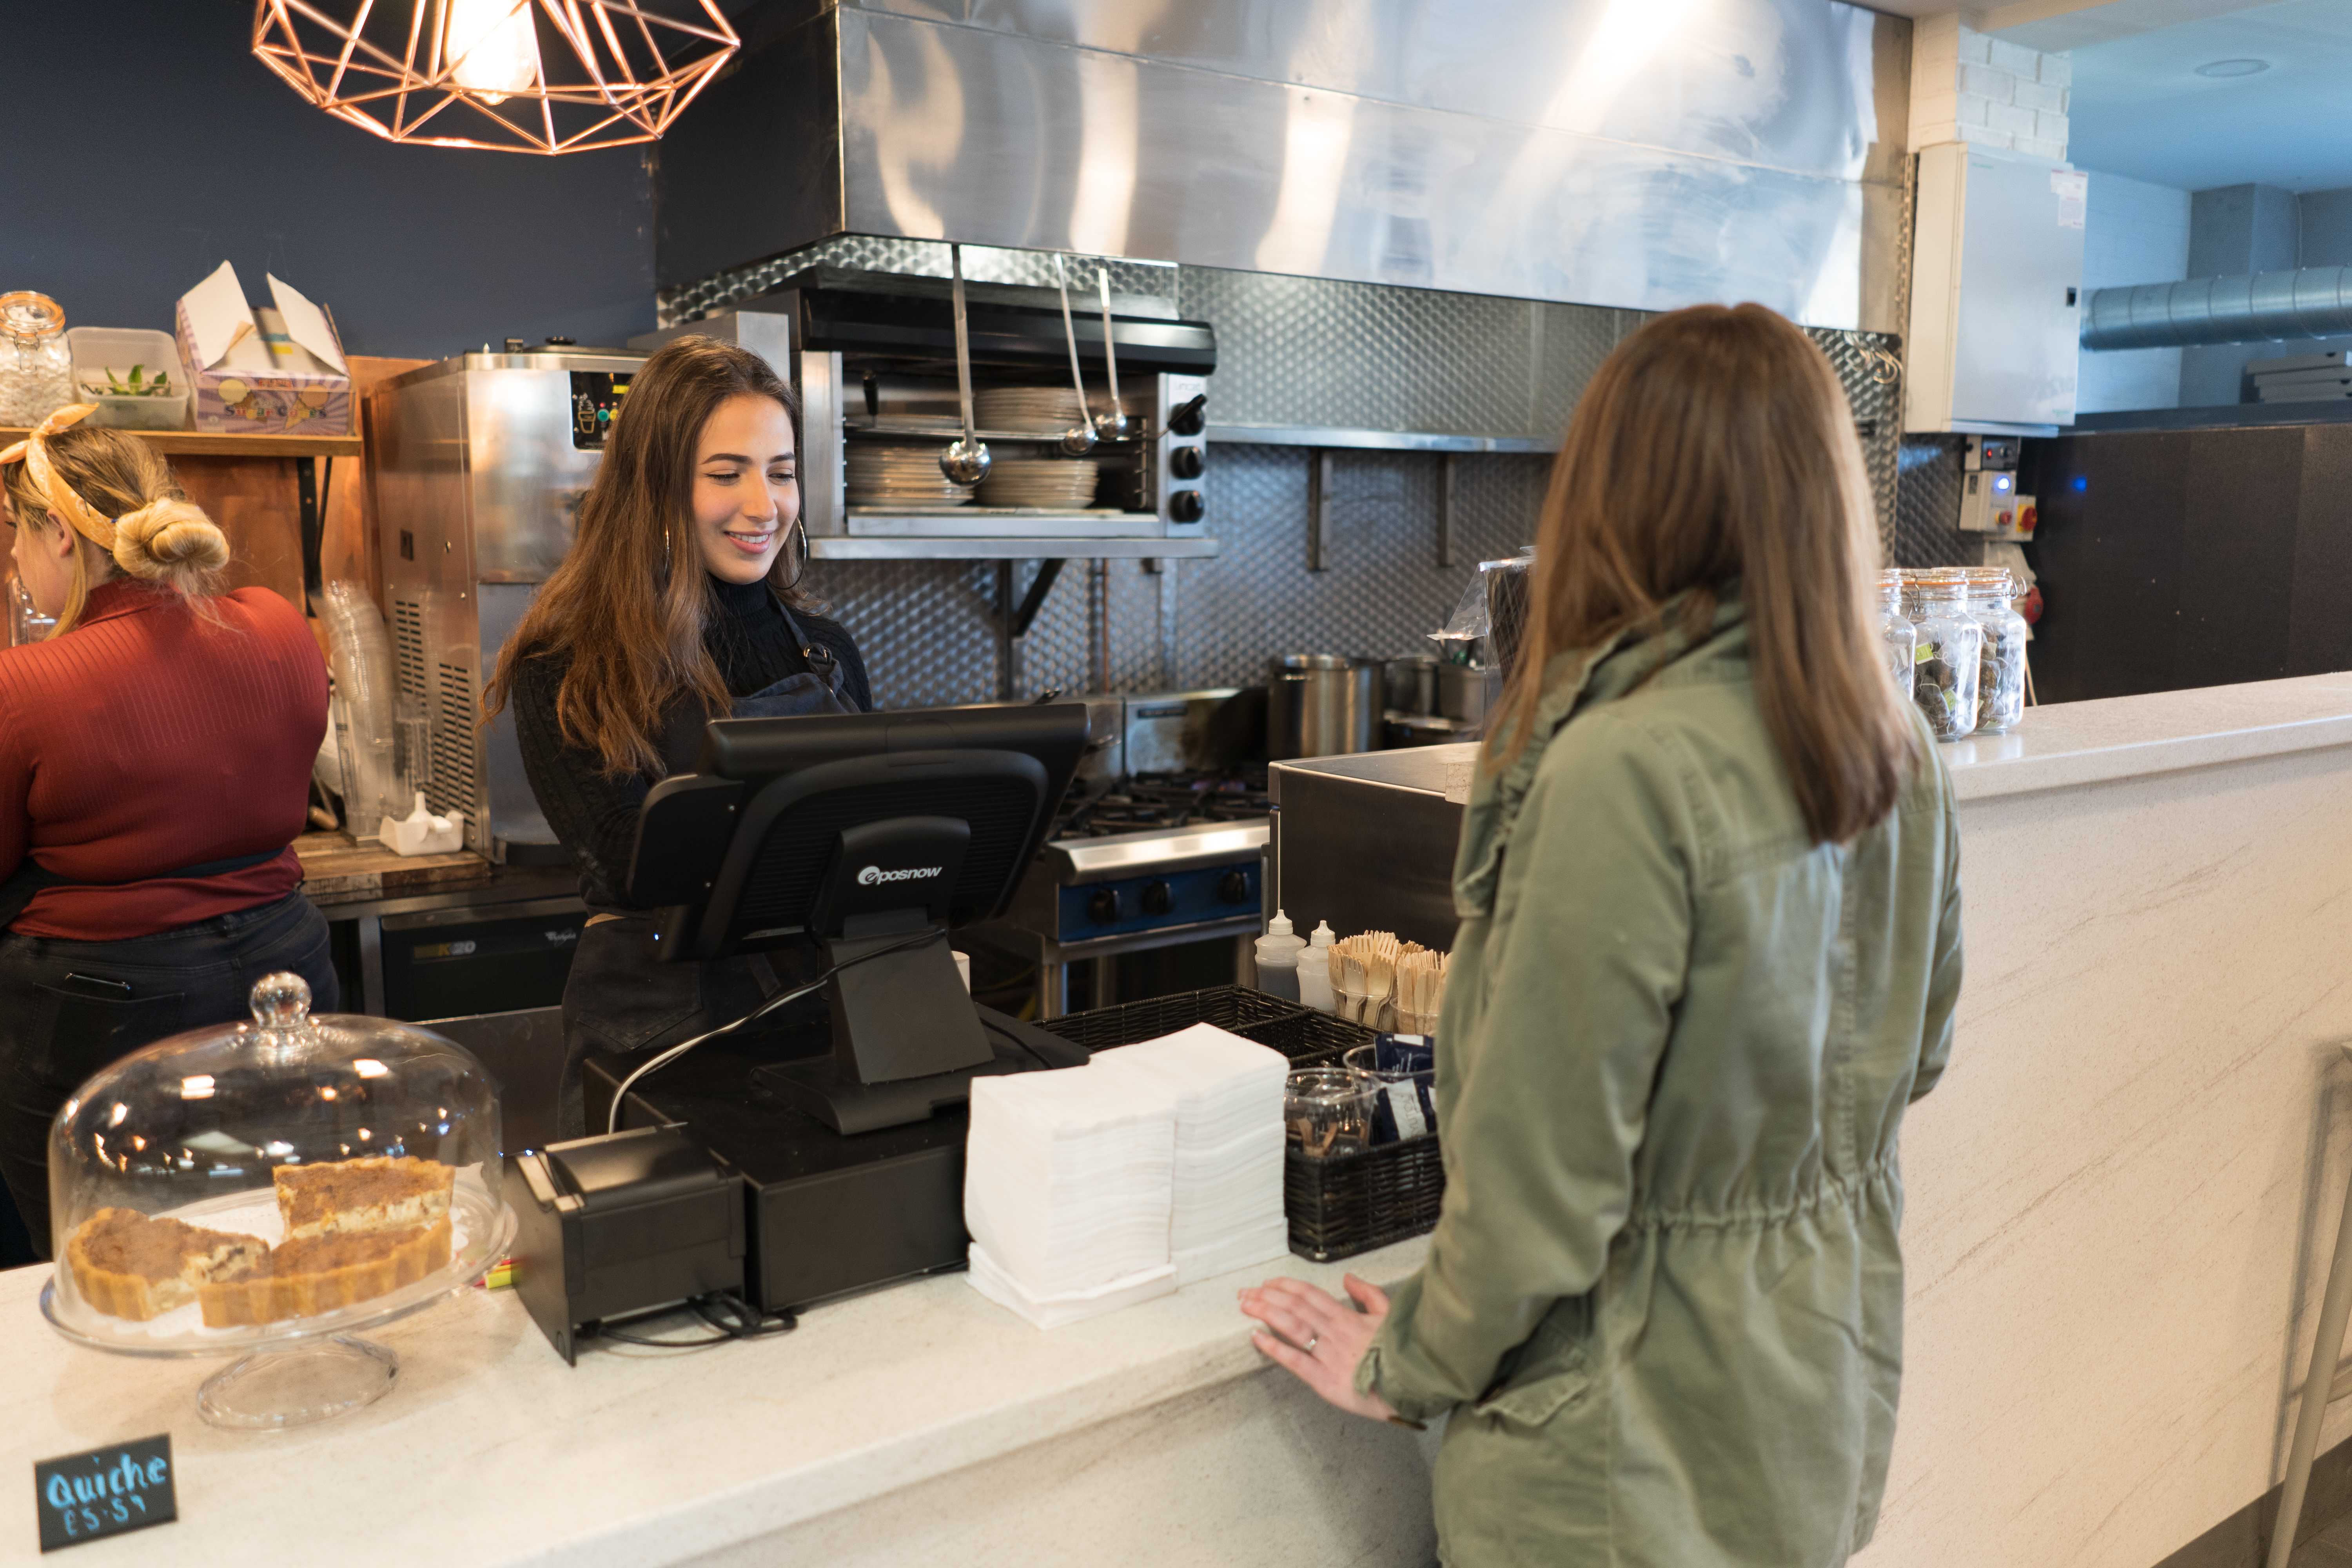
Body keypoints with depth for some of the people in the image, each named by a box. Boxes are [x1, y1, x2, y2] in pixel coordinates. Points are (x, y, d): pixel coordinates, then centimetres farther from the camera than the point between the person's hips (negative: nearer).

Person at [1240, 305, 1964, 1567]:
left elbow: (1543, 1158, -23)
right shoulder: (1900, 751, -3)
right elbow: (1914, 1055, 10)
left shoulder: (1627, 767, -28)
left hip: (1652, 1451, -7)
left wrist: (1408, 1368, -8)